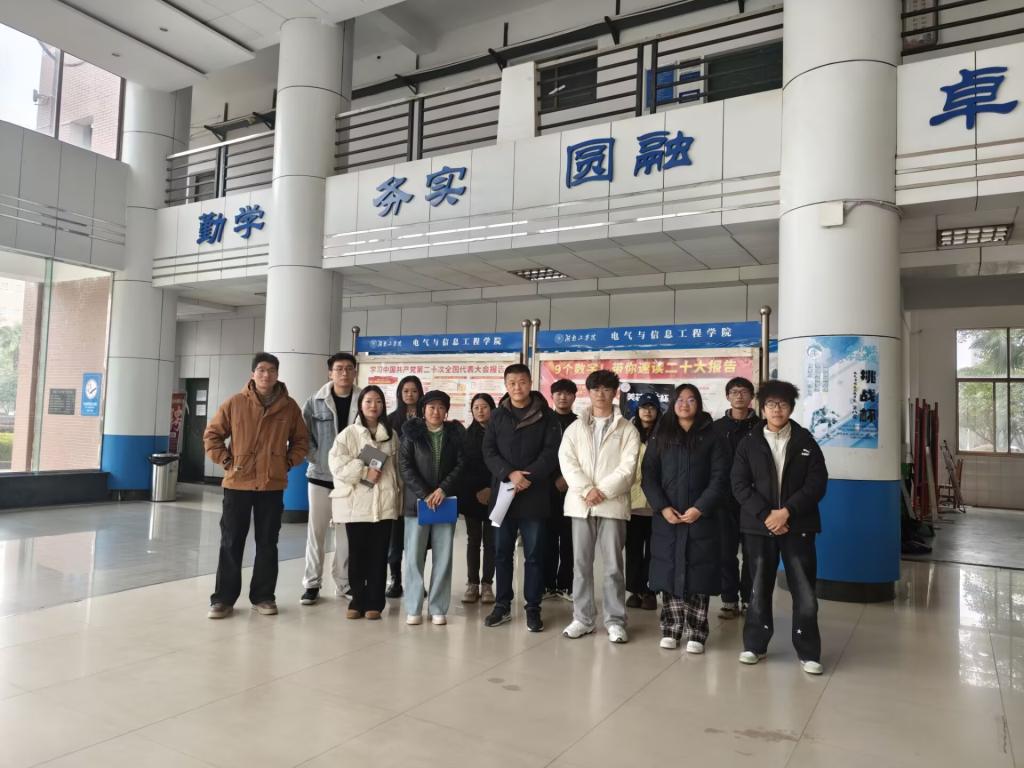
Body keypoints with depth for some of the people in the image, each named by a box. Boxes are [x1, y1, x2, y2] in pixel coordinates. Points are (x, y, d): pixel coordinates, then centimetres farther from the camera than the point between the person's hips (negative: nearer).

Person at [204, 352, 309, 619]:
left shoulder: (290, 407, 1)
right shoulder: (235, 403, -2)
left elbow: (301, 441, 11)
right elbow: (212, 434, 5)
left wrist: (288, 462, 0)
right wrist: (225, 460, -3)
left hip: (273, 485, 1)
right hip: (238, 483, -1)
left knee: (267, 544, 8)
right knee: (231, 543, 5)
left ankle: (263, 596, 19)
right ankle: (223, 598, 15)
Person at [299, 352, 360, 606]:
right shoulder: (316, 401, -2)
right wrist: (314, 456, -6)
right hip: (321, 474, -1)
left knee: (346, 532, 9)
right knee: (316, 531, 5)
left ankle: (343, 583, 21)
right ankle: (312, 583, 16)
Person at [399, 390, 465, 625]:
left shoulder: (455, 433, 8)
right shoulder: (412, 432, 3)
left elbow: (461, 464, 1)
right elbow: (404, 465, -4)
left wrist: (443, 489, -12)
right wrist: (424, 494, -13)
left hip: (446, 501, 1)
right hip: (417, 501, -1)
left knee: (443, 557, 2)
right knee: (414, 556, 0)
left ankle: (438, 608, 10)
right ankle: (413, 608, 9)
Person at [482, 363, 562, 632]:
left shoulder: (546, 416, 2)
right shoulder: (498, 415, 8)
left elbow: (551, 452, -5)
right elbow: (488, 452, 1)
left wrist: (528, 477, -16)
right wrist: (509, 474, -15)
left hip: (534, 495, -2)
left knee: (534, 554, 4)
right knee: (502, 552, 9)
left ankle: (533, 608, 14)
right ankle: (502, 605, 21)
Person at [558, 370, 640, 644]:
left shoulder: (627, 430, 5)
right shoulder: (575, 428, 11)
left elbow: (628, 467, -6)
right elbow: (567, 462, 0)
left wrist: (602, 491, -15)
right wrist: (586, 490, -14)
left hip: (613, 504, -2)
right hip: (580, 503, 2)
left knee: (613, 566, 1)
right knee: (581, 564, 7)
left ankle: (615, 621, 11)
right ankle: (582, 618, 17)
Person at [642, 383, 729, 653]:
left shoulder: (711, 436, 4)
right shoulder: (660, 436, 9)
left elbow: (720, 478, -3)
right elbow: (649, 476, 3)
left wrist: (700, 508, -13)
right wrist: (663, 508, -10)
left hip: (701, 518, -1)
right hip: (666, 518, 2)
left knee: (698, 574, -1)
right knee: (668, 572, 4)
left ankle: (696, 633, 8)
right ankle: (670, 630, 14)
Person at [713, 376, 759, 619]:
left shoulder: (760, 426, 3)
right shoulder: (718, 427, 8)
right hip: (724, 498, 1)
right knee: (726, 551, 4)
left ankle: (748, 600, 17)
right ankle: (729, 600, 14)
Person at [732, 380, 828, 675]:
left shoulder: (806, 442, 4)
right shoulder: (749, 444, 5)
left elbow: (817, 483, -4)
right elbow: (740, 485, -2)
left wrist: (787, 511, -15)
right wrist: (766, 515, -13)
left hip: (797, 525, 0)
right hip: (759, 526, 1)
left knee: (804, 590, 0)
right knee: (760, 587, 8)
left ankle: (808, 652, 12)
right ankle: (755, 645, 21)